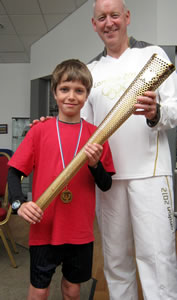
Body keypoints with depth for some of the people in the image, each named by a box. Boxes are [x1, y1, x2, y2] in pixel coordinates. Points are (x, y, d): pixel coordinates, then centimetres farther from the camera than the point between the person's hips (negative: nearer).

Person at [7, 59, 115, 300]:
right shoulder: (40, 130, -5)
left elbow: (106, 185, 0)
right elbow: (14, 172, -2)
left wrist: (95, 164, -18)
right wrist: (19, 203, -18)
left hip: (81, 230, 2)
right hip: (44, 228, -1)